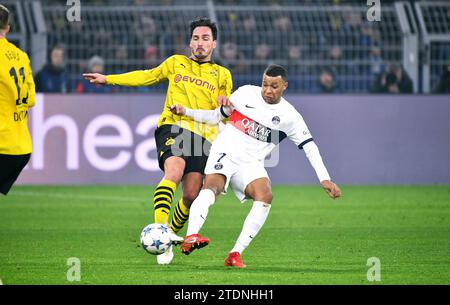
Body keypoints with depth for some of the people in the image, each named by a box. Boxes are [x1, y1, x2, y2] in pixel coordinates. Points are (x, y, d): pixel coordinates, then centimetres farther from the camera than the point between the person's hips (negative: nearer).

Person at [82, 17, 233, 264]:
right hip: (172, 127, -2)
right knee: (174, 171, -30)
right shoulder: (176, 63, 19)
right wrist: (108, 79, 28)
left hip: (202, 136, 2)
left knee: (192, 195, -7)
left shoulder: (222, 75, 19)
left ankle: (172, 234, 18)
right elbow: (147, 77, 30)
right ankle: (160, 230, -41)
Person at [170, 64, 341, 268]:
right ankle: (190, 237, -52)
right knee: (212, 187, -32)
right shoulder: (246, 93, 5)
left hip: (251, 163, 1)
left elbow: (309, 146, 4)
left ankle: (235, 254, -25)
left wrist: (324, 179, -3)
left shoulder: (289, 116, 4)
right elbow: (216, 116, 15)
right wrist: (186, 112, 4)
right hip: (224, 152, -1)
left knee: (265, 196, -28)